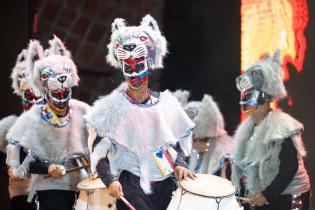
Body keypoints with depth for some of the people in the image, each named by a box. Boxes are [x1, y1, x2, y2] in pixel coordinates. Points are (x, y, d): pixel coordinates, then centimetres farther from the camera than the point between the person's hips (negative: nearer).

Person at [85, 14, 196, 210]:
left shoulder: (167, 103, 9)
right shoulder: (112, 106, -2)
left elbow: (180, 142, 18)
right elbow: (99, 152, -2)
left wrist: (179, 164, -1)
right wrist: (110, 181, -15)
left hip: (166, 181, 4)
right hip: (132, 184, -3)